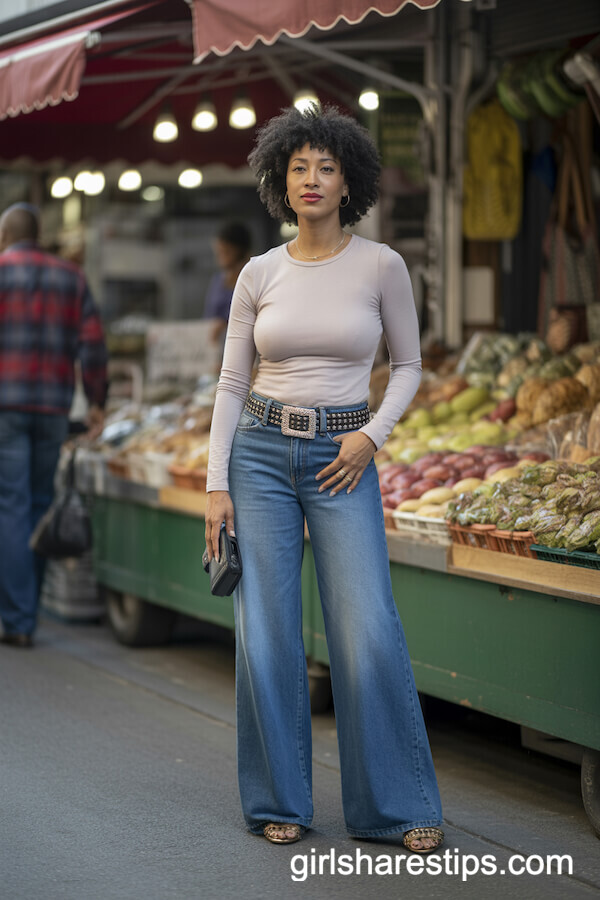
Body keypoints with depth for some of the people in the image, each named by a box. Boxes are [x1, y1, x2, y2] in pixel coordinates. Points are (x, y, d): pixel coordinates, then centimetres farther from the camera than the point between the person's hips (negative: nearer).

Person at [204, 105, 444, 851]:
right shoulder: (259, 274, 2)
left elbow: (408, 364, 8)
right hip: (260, 453, 1)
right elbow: (231, 382, 6)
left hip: (342, 460, -1)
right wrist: (216, 484, -1)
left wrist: (373, 434, -8)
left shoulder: (380, 265, -2)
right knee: (266, 634, 0)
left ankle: (400, 806, 6)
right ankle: (279, 802, 14)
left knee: (370, 635, -8)